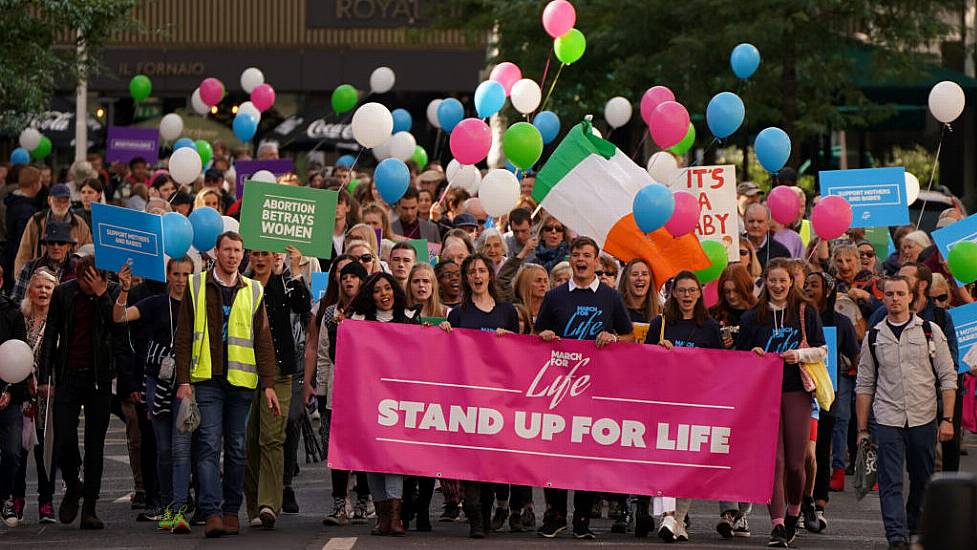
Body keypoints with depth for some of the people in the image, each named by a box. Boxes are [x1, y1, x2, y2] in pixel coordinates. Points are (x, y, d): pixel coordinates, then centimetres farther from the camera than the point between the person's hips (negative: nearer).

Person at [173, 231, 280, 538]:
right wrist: (183, 380, -3)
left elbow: (263, 340, 9)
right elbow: (184, 336, 4)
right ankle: (211, 513, -16)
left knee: (236, 447, 7)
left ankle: (231, 510, 15)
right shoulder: (196, 287, 5)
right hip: (207, 378, -2)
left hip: (241, 380, 2)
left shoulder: (253, 292, 9)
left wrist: (268, 384, 2)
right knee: (209, 445, -10)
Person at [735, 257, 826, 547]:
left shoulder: (806, 313, 7)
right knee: (773, 460, -8)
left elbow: (821, 350, 7)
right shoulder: (752, 317, 10)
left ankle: (794, 510, 26)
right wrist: (753, 354, -6)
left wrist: (799, 354, -10)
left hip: (796, 392, -1)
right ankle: (777, 525, -10)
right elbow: (740, 355, 15)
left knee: (795, 462, -1)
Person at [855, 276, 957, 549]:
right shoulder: (874, 337, 6)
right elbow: (864, 385, 10)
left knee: (923, 482, 10)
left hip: (924, 420, 0)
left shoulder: (930, 331, 2)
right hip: (887, 421, 0)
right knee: (891, 484, -10)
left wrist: (947, 419, -6)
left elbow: (948, 378, 3)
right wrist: (862, 429, 6)